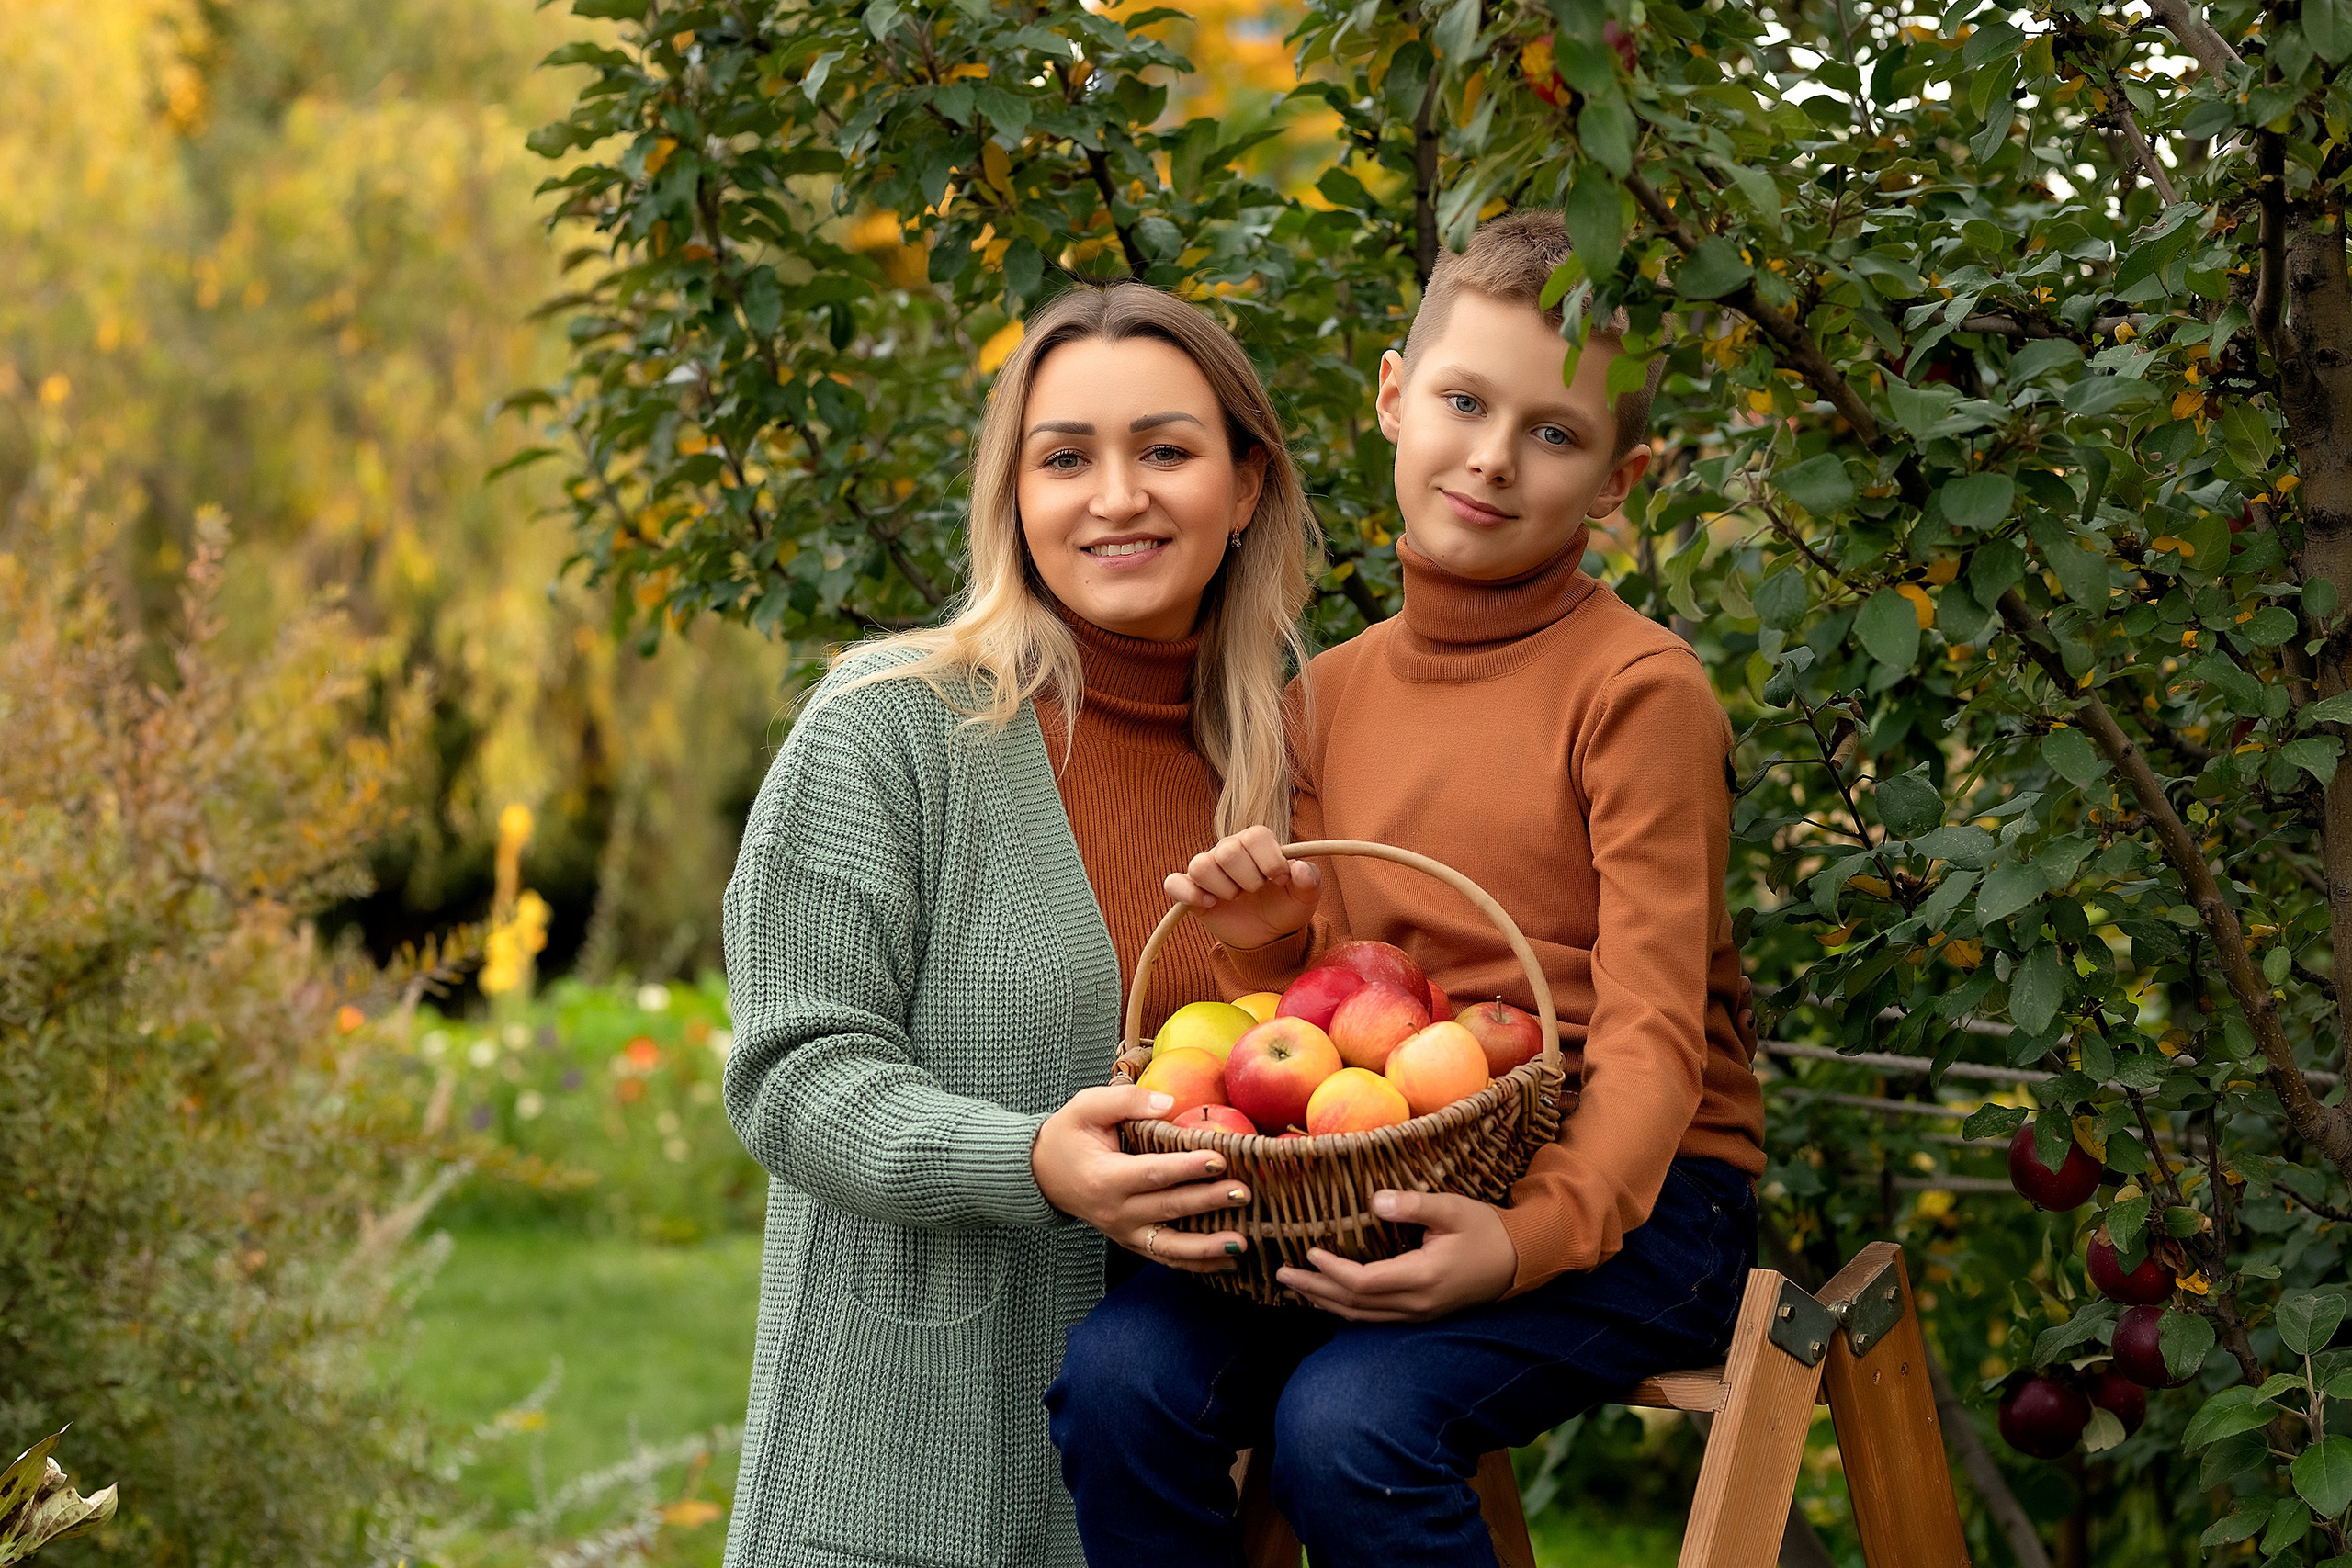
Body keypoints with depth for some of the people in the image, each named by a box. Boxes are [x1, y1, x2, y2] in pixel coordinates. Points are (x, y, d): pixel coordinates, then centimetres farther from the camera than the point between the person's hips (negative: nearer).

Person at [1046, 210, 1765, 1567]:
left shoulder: (1639, 688, -8)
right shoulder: (1337, 695, 10)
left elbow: (1653, 1035, -13)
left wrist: (1533, 1238, -30)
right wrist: (1272, 940, -7)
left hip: (1628, 1192, -5)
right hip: (1385, 1188, 5)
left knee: (1349, 1424, -30)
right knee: (1117, 1373, -20)